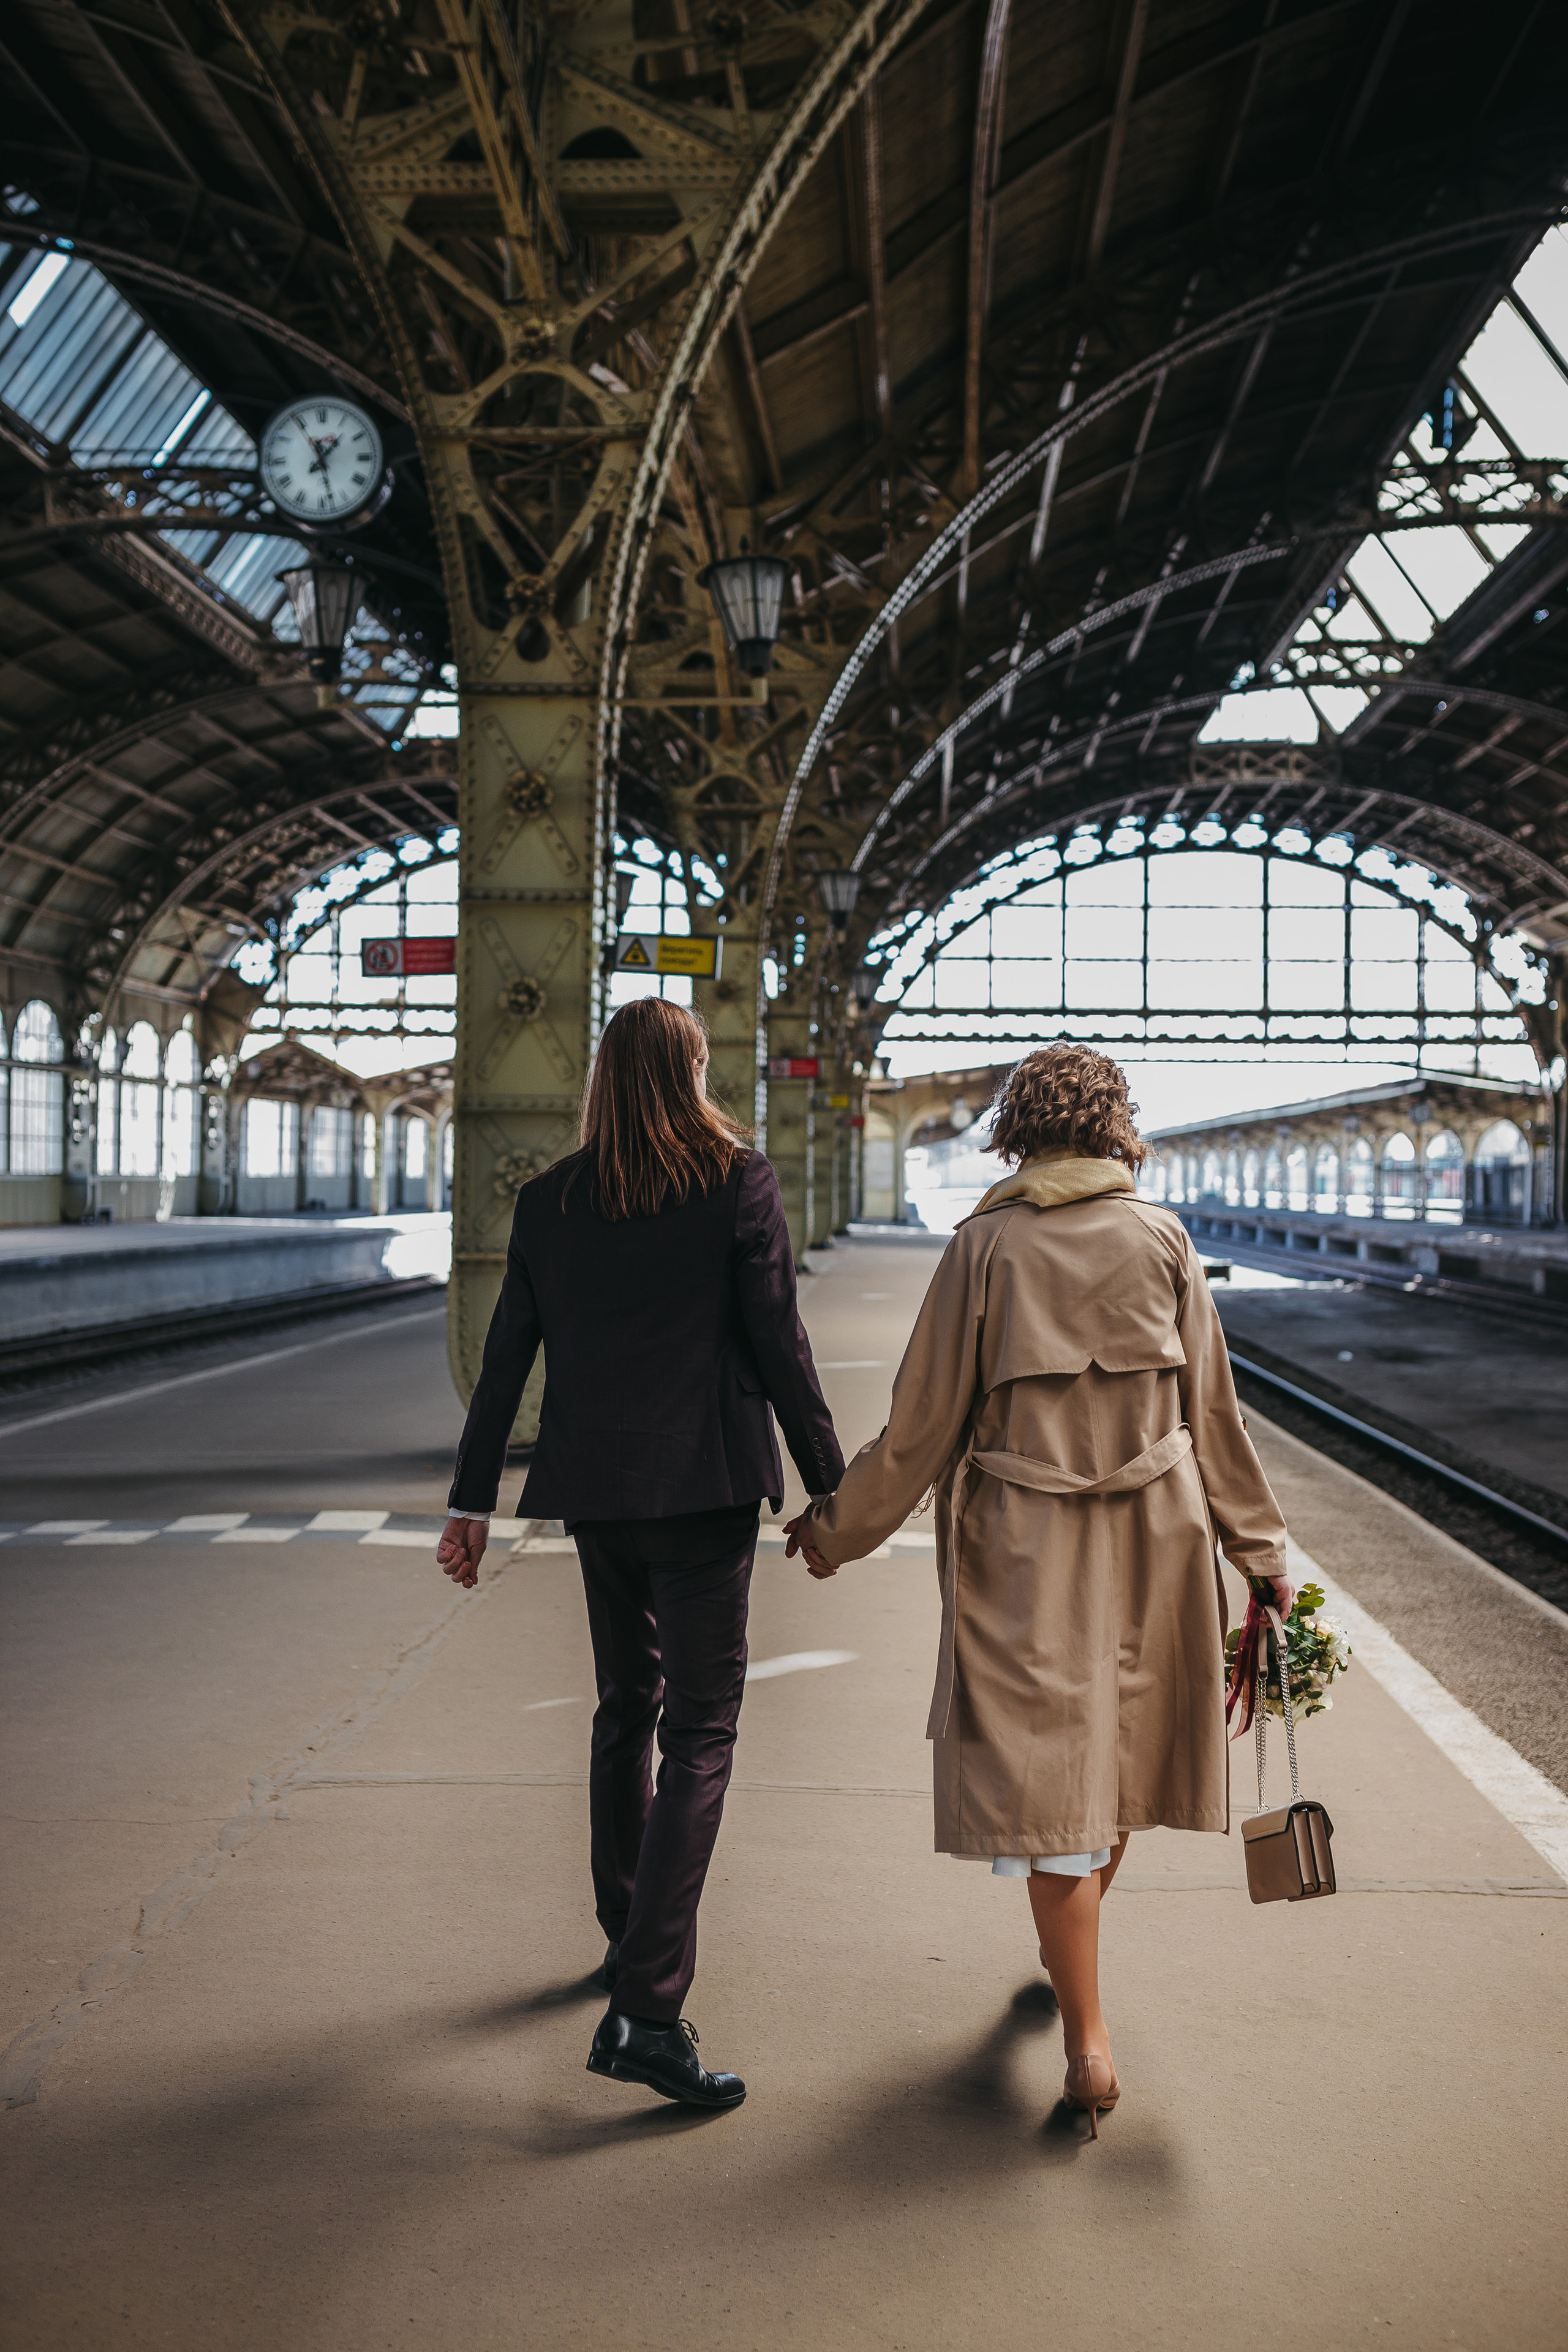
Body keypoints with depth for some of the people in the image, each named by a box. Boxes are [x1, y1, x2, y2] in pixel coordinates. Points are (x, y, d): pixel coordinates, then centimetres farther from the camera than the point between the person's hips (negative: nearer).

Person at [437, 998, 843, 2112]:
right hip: (705, 1486, -5)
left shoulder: (550, 1200, 4)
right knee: (700, 1735, -2)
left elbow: (506, 1358, 6)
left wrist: (474, 1500, 12)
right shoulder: (740, 1183, -7)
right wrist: (830, 1486, 0)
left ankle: (625, 1932, 38)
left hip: (596, 1490, 5)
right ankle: (647, 2008, -10)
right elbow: (779, 1347, -8)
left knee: (626, 1708, 22)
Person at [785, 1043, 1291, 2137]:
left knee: (1046, 1766, 2)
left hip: (1022, 1545, -3)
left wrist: (838, 1528, 8)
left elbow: (924, 1420, -5)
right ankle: (1074, 1956, 41)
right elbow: (1213, 1409, 3)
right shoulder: (1163, 1238, -1)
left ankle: (1090, 2042, 0)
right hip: (1154, 1531, 3)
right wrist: (1262, 1549, 12)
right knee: (1118, 1747, 20)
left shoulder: (986, 1245, -7)